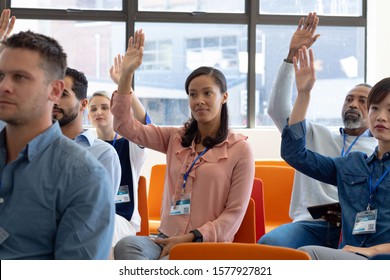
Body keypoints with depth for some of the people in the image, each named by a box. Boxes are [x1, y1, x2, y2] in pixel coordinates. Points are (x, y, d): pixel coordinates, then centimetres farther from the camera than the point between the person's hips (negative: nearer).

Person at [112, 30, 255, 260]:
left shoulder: (240, 148, 2)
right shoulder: (175, 139, 14)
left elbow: (235, 213, -2)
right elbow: (125, 125, 7)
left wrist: (191, 238, -13)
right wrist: (127, 74, -2)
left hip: (207, 244, -4)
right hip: (167, 239, 5)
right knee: (126, 245, -32)